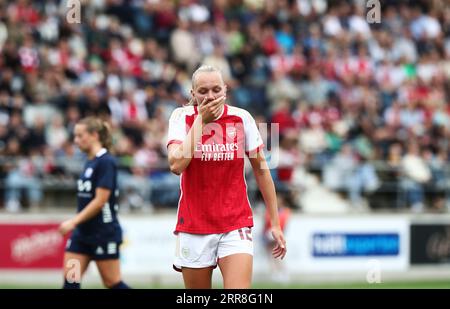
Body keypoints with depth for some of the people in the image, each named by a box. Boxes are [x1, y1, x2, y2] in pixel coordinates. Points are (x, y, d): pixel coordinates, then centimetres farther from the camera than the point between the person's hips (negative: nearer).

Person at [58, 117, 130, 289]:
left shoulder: (106, 162, -14)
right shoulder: (90, 162, 12)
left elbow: (100, 200, -19)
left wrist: (74, 222, -20)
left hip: (104, 232, -9)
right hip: (83, 233, 9)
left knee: (112, 283, -1)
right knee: (70, 280, 0)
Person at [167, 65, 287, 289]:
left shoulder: (242, 118, -1)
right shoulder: (182, 117, -2)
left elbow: (261, 169, 7)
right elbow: (176, 165, -18)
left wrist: (275, 223, 7)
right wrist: (201, 120, -15)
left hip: (235, 226, 0)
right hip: (194, 226, 0)